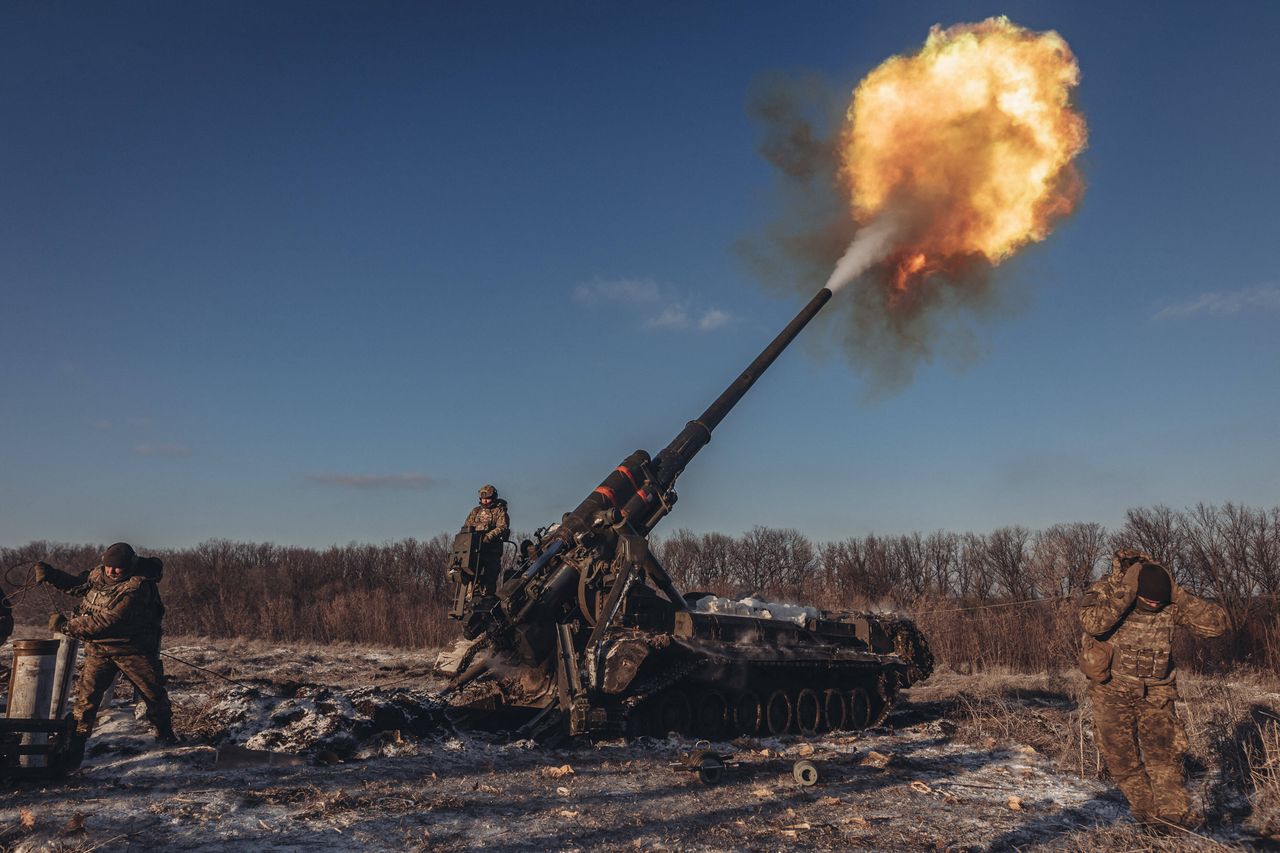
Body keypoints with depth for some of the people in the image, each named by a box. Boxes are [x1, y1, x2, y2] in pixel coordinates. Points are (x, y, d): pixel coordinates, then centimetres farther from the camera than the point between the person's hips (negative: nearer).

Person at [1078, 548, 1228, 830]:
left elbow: (1217, 624, -17)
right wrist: (1127, 590, -37)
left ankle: (1172, 809, -5)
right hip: (1113, 690, -1)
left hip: (1155, 691, 1)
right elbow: (1094, 623, -40)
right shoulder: (1103, 592, -19)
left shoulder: (1172, 603, -10)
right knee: (1121, 754, 2)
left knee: (1162, 746, -11)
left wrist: (1179, 595, -25)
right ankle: (1145, 808, 18)